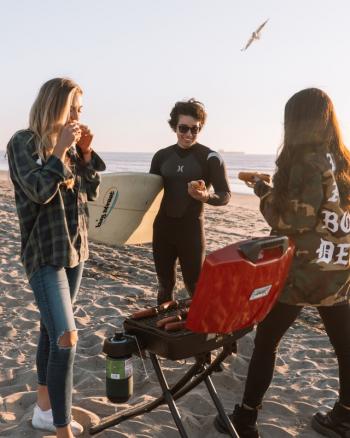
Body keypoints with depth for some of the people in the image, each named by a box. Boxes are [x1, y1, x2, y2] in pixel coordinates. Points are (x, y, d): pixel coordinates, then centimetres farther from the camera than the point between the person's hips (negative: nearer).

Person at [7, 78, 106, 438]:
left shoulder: (69, 144, 9)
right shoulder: (24, 142, -9)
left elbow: (91, 192, 9)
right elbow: (38, 191, -20)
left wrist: (85, 153, -1)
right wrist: (60, 150, -18)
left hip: (74, 248, 7)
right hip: (44, 252, -7)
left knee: (51, 331, 16)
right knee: (65, 337, -14)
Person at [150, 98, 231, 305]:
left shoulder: (211, 158, -7)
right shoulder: (162, 156, 6)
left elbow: (226, 195, -8)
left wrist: (206, 196, -30)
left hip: (191, 228, -4)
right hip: (163, 226, 5)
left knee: (195, 286, -1)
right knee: (165, 284, 16)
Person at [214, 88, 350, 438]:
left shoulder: (308, 160, -14)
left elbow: (294, 219, -17)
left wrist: (264, 192, -2)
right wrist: (275, 188, 17)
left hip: (301, 270, -7)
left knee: (266, 340, 6)